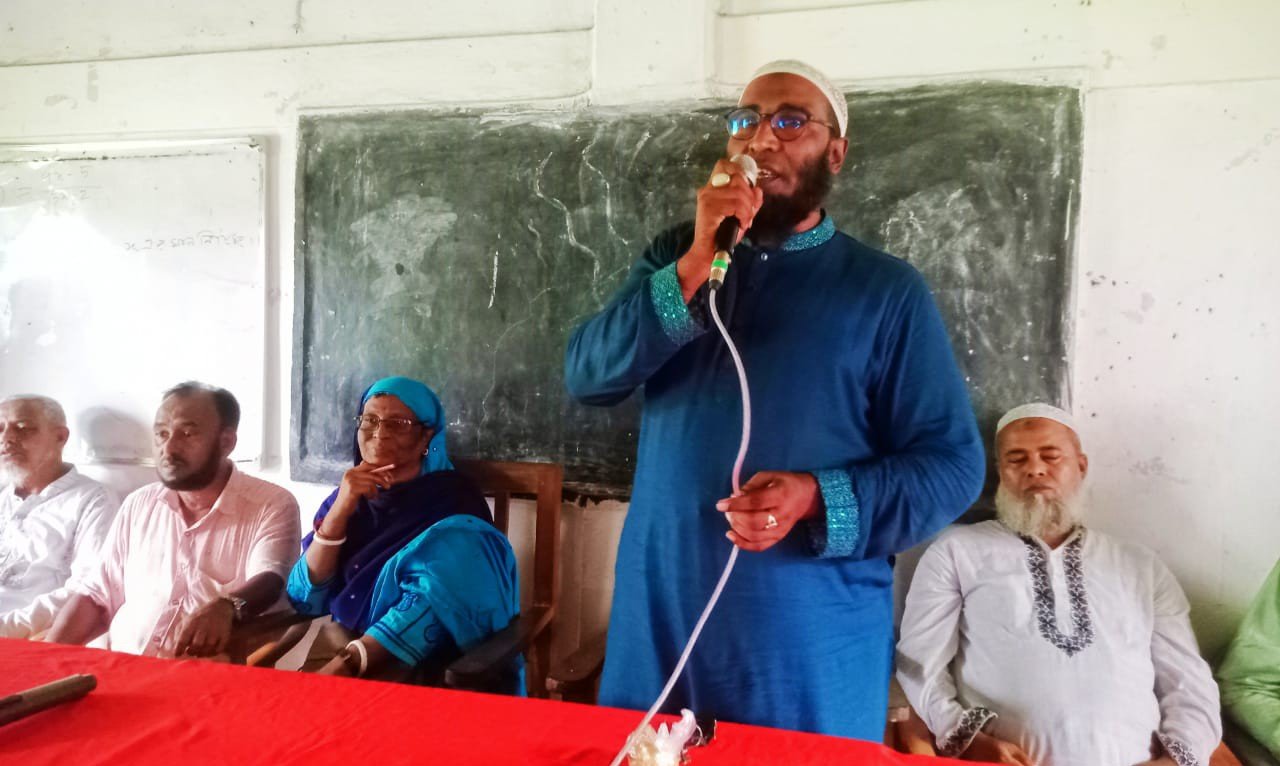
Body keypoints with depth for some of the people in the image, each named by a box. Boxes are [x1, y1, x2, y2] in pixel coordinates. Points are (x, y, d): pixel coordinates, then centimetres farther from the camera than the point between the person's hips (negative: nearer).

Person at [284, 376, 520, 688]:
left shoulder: (454, 503, -8)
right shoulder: (348, 496, 7)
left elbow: (434, 604, -19)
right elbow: (305, 599, 0)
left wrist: (343, 667, -29)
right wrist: (339, 512, -13)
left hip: (424, 662, -4)